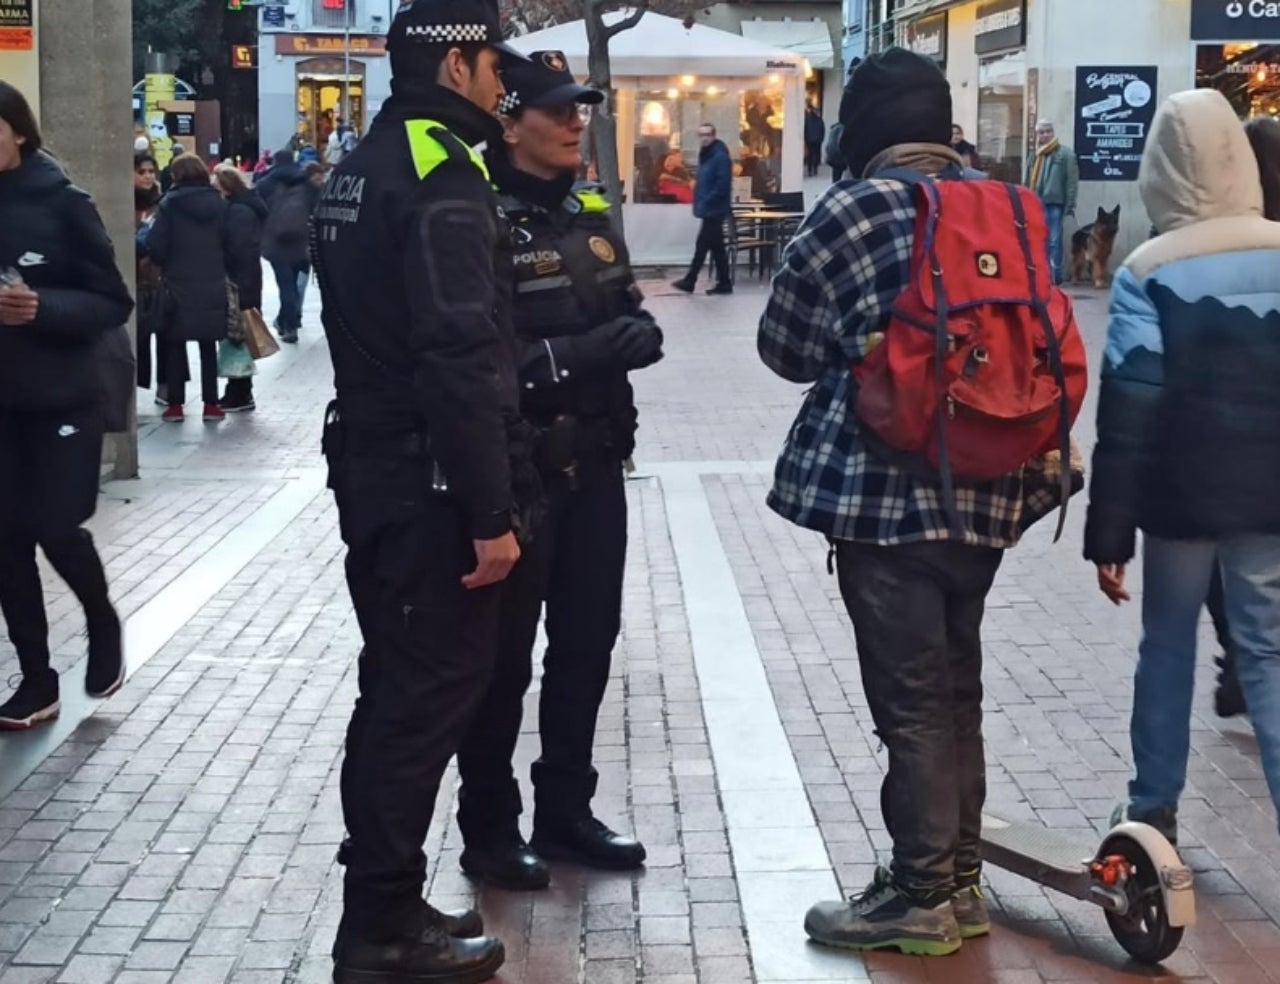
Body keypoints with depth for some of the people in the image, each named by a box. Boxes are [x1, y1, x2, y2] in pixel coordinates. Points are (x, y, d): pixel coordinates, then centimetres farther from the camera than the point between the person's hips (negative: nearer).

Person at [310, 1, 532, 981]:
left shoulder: (364, 166, 14)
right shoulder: (444, 175, -17)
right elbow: (462, 361, -24)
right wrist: (491, 515, -23)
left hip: (370, 468, 10)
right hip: (428, 485, -10)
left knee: (398, 686, 17)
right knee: (427, 696, -2)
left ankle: (381, 902, 26)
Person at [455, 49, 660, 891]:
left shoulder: (593, 213, 12)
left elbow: (629, 317, 18)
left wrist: (637, 335, -5)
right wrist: (572, 355, -25)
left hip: (595, 464, 8)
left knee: (588, 640, 15)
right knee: (504, 652, 3)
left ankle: (566, 811, 29)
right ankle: (490, 827, 16)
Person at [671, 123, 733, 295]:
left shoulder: (721, 157, -14)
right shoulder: (705, 155, 16)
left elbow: (723, 185, -21)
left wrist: (705, 203, -20)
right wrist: (698, 202, 12)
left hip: (714, 210, -10)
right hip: (710, 209, 10)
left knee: (702, 246, -6)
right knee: (716, 247, 10)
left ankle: (690, 281, -2)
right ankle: (724, 283, 13)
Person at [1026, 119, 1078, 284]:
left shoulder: (1065, 153, 0)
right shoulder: (1034, 157, 18)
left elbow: (1072, 181, -6)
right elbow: (1028, 183, 20)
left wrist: (1070, 204, -12)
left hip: (1055, 204, -6)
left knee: (1054, 240, -7)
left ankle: (1055, 274, -5)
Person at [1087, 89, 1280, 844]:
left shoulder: (1148, 273, -10)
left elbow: (1128, 410, -12)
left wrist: (1108, 534, -8)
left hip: (1182, 492, -2)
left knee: (1168, 646, 15)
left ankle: (1154, 814, 22)